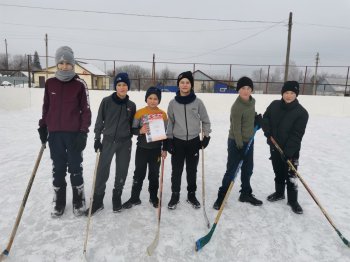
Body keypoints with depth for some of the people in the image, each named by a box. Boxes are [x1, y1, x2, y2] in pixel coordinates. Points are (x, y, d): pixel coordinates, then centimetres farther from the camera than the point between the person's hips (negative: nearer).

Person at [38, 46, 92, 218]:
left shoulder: (80, 84, -5)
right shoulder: (50, 83, 5)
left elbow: (86, 109, -5)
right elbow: (46, 107, 13)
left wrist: (83, 132, -10)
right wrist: (42, 127, 12)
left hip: (74, 133, -3)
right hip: (54, 133, 3)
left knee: (75, 168, 6)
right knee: (58, 168, 11)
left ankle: (79, 202, 21)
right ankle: (59, 203, 25)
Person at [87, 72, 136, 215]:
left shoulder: (131, 105, 3)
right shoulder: (106, 101, -4)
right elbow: (99, 120, 1)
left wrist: (130, 136, 4)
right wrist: (97, 138, -2)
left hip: (125, 143, 2)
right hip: (108, 141, -2)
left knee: (122, 171, 9)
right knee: (102, 171, -1)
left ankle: (117, 198, 28)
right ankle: (97, 200, 14)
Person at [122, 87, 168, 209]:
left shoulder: (163, 114, -1)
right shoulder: (140, 112, -4)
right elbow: (133, 129, -1)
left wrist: (164, 149, 0)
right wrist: (140, 131, -22)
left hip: (156, 149, 1)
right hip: (142, 148, -1)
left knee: (154, 174, 12)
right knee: (139, 173, 8)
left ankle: (154, 197, 29)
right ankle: (134, 198, 23)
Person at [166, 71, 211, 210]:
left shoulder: (198, 102, -3)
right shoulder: (173, 103, -1)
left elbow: (205, 121, 6)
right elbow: (170, 122, 4)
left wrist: (206, 137, 1)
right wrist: (169, 140, 0)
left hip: (194, 141, 0)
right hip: (178, 141, 0)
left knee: (192, 170, 11)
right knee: (176, 170, 6)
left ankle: (191, 195, 27)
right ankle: (175, 195, 24)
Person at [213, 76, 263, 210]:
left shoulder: (252, 101, 2)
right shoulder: (237, 107, -23)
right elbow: (236, 129, -22)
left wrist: (257, 118, 1)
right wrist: (240, 146, -20)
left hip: (249, 141, 8)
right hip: (236, 142, -8)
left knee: (248, 169, 18)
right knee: (231, 170, -1)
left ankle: (246, 194, 36)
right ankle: (221, 197, 14)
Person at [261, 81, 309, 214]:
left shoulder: (301, 112, -15)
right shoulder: (274, 105, -3)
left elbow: (297, 135, -19)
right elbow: (265, 118, 10)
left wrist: (288, 151, -24)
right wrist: (266, 129, -11)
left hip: (291, 150, -4)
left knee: (291, 176, 1)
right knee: (278, 172, 18)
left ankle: (293, 201, 18)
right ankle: (279, 193, 38)